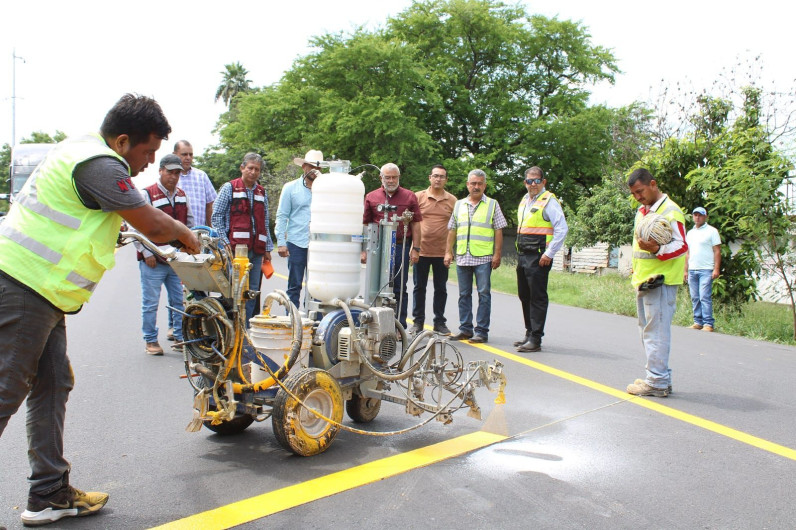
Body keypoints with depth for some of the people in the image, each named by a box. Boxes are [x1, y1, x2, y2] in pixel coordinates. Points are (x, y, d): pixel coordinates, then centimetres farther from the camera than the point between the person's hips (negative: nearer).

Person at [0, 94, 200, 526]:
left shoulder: (83, 151, 15)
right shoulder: (101, 165, -17)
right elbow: (152, 225, -15)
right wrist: (185, 235, 5)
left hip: (38, 292, 10)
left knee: (52, 387, 12)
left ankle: (50, 494, 21)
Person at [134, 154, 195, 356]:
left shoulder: (182, 196, 14)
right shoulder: (147, 195, -5)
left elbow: (189, 225, 23)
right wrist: (146, 253, -11)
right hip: (153, 261, -5)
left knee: (179, 301, 8)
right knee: (151, 303, 2)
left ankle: (180, 338, 18)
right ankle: (151, 341, 13)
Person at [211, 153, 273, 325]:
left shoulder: (262, 193, 18)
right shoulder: (229, 188, 3)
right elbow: (216, 215, 1)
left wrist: (267, 248, 15)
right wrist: (224, 242, -7)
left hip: (257, 249, 5)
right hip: (236, 248, -5)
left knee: (252, 290, 6)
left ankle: (246, 327, 14)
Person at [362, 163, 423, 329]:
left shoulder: (409, 197, 7)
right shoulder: (371, 197, 9)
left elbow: (416, 225, 5)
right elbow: (365, 224, 9)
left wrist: (416, 248, -2)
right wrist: (364, 250, 4)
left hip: (401, 248, -1)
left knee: (399, 289, 3)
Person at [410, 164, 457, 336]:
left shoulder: (452, 201, 6)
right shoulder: (418, 197, 3)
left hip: (442, 252, 1)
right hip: (421, 250, -1)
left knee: (441, 289, 8)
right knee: (419, 287, 6)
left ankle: (439, 322, 18)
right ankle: (418, 321, 16)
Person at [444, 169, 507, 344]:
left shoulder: (492, 205, 6)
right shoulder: (459, 205, 15)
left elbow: (498, 231, 2)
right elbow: (452, 230, 16)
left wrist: (497, 254, -5)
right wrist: (448, 252, 9)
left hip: (484, 257, -4)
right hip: (462, 257, 4)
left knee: (484, 294, -3)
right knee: (464, 294, 8)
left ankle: (482, 331, 2)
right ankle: (465, 329, 16)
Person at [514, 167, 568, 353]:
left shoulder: (549, 201, -9)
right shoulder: (525, 201, 16)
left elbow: (562, 229, -16)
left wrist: (549, 254, -17)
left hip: (539, 257, -8)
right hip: (523, 255, 8)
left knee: (537, 298, -5)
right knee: (525, 296, 14)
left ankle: (535, 339, -2)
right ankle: (529, 333, 25)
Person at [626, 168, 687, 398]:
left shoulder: (670, 211, -11)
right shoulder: (642, 211, 18)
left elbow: (681, 246, -16)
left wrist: (657, 250, -32)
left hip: (660, 282, -10)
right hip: (642, 281, 10)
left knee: (656, 331, -8)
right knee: (647, 330, 14)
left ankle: (657, 382, -3)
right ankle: (658, 377, 22)